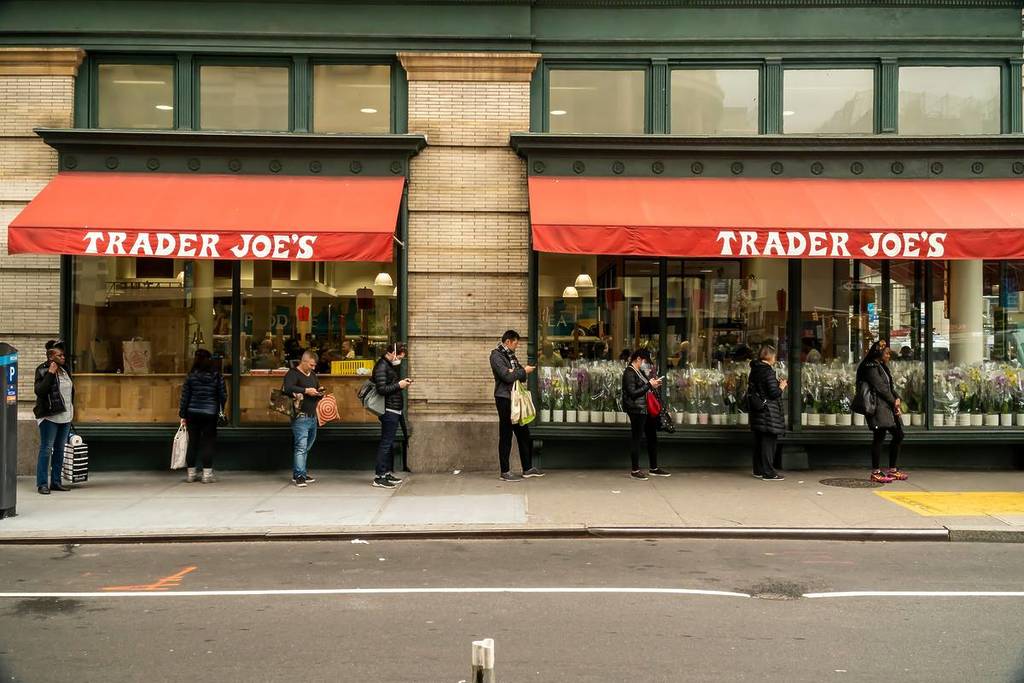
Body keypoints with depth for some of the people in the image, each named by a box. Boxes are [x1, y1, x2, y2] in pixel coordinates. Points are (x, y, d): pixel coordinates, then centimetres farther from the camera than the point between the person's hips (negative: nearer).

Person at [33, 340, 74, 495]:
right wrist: (50, 373, -22)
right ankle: (42, 484, -1)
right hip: (49, 417, -7)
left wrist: (71, 411, 20)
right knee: (46, 449, -5)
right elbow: (39, 391, -21)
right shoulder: (42, 371, -7)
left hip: (65, 416, 7)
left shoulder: (65, 369, 11)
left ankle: (56, 482, 18)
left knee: (60, 449, 11)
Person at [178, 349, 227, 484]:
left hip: (192, 413, 1)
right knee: (208, 443, 4)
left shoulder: (191, 376, -3)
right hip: (210, 414, -1)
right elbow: (223, 395, -2)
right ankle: (207, 475, 2)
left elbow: (185, 396, -2)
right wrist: (221, 409, 16)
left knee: (192, 443, 9)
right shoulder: (216, 375, -3)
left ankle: (191, 474, 16)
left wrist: (183, 415, 5)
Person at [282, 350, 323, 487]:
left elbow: (318, 391, 29)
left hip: (313, 417, 8)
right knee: (301, 447, -10)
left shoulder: (313, 375, 19)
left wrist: (320, 393, 5)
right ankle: (299, 476, -8)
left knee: (307, 448, 13)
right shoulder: (293, 374, -7)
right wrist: (306, 390, -23)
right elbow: (288, 388, -25)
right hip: (301, 417, -8)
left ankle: (299, 473, 21)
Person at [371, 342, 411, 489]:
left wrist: (402, 384, 9)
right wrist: (399, 385, -15)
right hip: (389, 410, -11)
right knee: (386, 443, -7)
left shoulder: (389, 366, 18)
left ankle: (388, 473, 23)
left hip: (394, 411, 11)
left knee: (389, 443, 15)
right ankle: (379, 477, -4)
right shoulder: (381, 366, -14)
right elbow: (382, 389, -23)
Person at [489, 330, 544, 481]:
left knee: (524, 434, 11)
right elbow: (507, 376, -20)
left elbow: (521, 376, 15)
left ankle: (528, 468, 20)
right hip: (504, 399, -9)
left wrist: (516, 371, -8)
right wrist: (524, 371, -7)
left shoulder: (510, 355, 17)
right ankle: (505, 472, 3)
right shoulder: (496, 355, -10)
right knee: (506, 436, -3)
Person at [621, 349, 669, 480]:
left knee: (652, 437, 13)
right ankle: (635, 470, 5)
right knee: (636, 439, -3)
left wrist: (653, 383, 8)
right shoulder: (629, 373, -12)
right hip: (636, 410, -10)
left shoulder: (640, 371, 17)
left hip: (647, 409, 10)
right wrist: (649, 384, -18)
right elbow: (632, 393, -20)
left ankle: (654, 468, 22)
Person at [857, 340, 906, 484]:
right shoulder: (871, 366, -9)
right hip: (878, 406, -10)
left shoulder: (883, 366, 21)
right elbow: (880, 387, -14)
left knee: (898, 435, 10)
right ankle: (876, 472, -6)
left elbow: (890, 385, 20)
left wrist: (897, 398, 2)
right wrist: (894, 401, -7)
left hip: (889, 406, 10)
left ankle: (892, 470, 19)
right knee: (879, 437, -10)